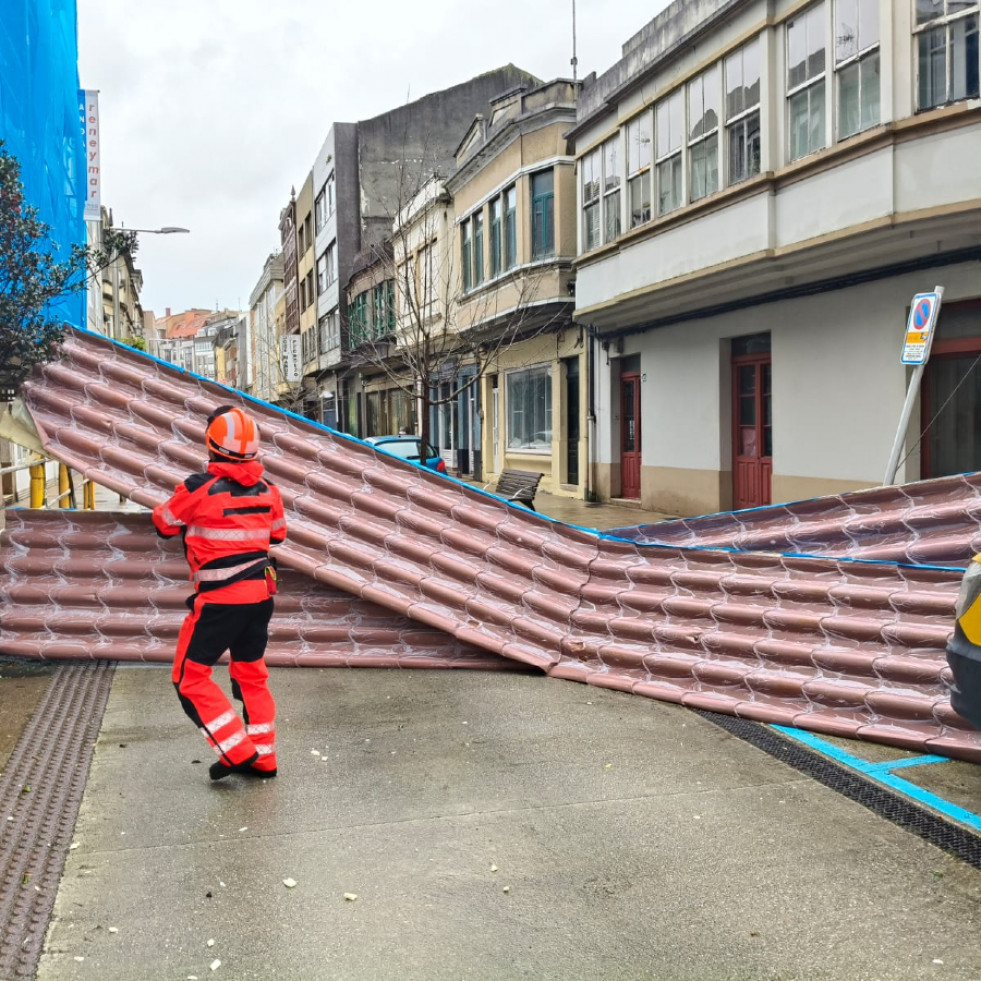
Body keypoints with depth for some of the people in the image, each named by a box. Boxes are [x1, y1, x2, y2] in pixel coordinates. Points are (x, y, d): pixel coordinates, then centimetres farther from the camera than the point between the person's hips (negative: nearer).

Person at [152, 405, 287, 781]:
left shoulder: (200, 488, -16)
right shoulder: (267, 489, 0)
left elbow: (164, 524, 1)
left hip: (219, 600, -6)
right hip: (260, 594, 6)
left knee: (190, 679, 7)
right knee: (252, 674, 19)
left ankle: (238, 752, 2)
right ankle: (263, 758, 25)